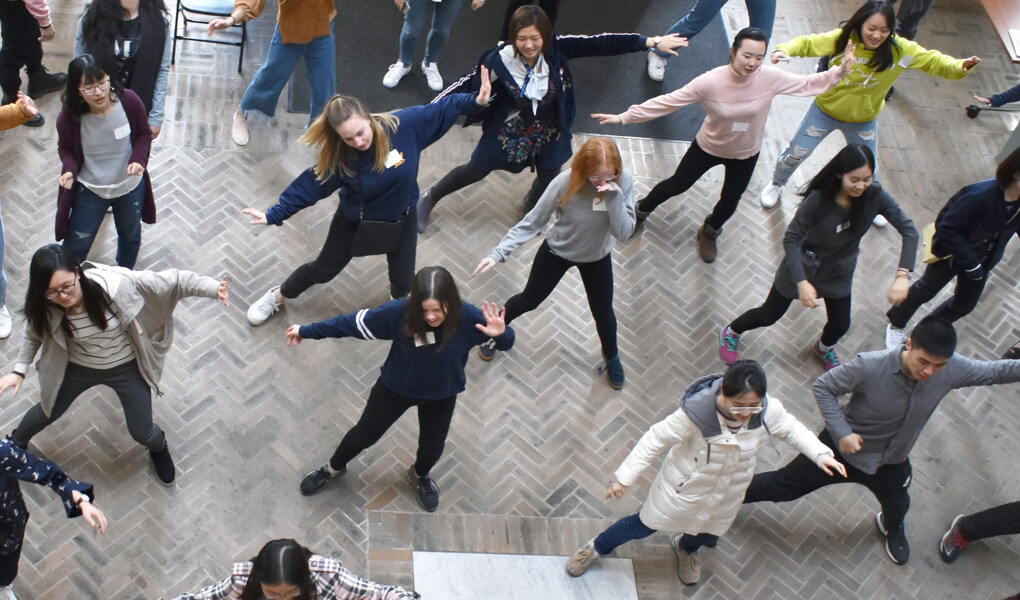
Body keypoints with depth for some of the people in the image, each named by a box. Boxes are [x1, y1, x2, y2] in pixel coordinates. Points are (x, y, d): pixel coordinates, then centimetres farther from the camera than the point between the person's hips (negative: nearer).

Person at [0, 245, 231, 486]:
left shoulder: (115, 284, -38)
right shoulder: (45, 309, -26)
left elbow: (170, 282, -31)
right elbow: (35, 336, -2)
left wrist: (213, 287, -39)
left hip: (127, 367, -2)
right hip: (78, 367, 2)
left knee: (142, 433, 11)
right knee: (46, 414, 25)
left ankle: (159, 448, 51)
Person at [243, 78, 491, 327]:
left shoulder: (405, 124, -30)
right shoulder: (340, 157, -29)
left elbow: (442, 110, -18)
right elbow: (309, 185, -21)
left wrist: (476, 101, -24)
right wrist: (274, 215, -21)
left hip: (402, 219, 1)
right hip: (355, 220, -1)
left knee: (403, 281, 12)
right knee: (324, 269, 16)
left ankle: (398, 300, 52)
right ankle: (277, 297, 44)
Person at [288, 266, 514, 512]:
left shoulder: (468, 318, -33)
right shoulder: (399, 312, -35)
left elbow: (506, 342, -20)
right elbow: (353, 322, -22)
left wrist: (501, 334, -45)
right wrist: (307, 331, -14)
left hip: (441, 395, 1)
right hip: (396, 387, -1)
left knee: (432, 449, 20)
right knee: (364, 434, 19)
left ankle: (419, 476, 58)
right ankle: (334, 468, 52)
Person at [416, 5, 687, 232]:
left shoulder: (557, 49, -26)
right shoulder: (501, 59, -30)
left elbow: (600, 43, -26)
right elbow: (468, 82, -22)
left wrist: (652, 42, -26)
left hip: (549, 131, 2)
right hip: (510, 129, -2)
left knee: (548, 178, 19)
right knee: (476, 170, 13)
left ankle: (530, 208, 55)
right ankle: (430, 198, 39)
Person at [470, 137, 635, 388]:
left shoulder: (624, 182, -28)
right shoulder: (565, 183, -33)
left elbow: (624, 232, -30)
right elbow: (532, 222, -24)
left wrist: (614, 196, -44)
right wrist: (499, 252, -30)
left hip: (597, 258, 2)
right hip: (557, 252, -1)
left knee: (603, 312, 18)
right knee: (529, 300, 18)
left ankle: (611, 355, 50)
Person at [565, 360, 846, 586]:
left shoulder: (768, 411, -27)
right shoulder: (696, 412, -38)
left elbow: (791, 429, -4)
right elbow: (656, 439, -26)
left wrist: (821, 454, -16)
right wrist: (625, 477, -21)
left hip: (726, 495, 4)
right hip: (683, 488, -4)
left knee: (708, 536, 29)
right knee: (642, 526, 16)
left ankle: (685, 548, 68)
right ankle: (597, 548, 45)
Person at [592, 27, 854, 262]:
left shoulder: (771, 78, -28)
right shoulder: (710, 82, -34)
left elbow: (808, 84, -15)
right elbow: (668, 101, -28)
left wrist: (840, 71, -30)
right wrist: (624, 117, -27)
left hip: (745, 155, 2)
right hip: (708, 147, -2)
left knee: (729, 204, 20)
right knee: (677, 185, 21)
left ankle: (709, 233, 56)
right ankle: (641, 210, 54)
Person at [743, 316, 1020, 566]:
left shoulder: (953, 370, -26)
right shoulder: (870, 367, -37)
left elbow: (996, 371, -13)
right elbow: (823, 387, -25)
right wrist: (841, 433, -32)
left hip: (890, 462, 4)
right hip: (844, 447, -4)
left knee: (897, 507, 32)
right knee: (781, 486, 10)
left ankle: (891, 527, 70)